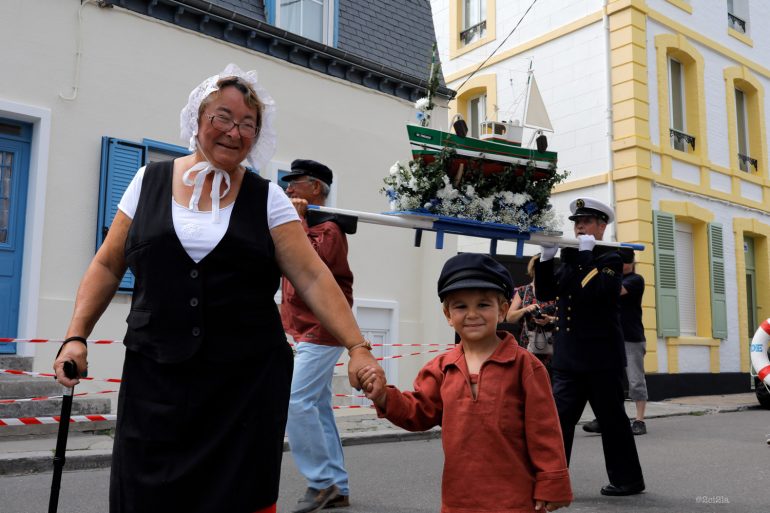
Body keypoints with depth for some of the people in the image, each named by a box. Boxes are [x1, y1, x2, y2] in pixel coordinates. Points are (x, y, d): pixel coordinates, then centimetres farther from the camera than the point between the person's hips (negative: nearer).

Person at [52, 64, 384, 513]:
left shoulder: (267, 198, 2)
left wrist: (358, 347, -13)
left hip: (248, 380, -1)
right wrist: (76, 337, 1)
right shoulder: (150, 181, 7)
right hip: (155, 376, 1)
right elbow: (108, 266, 11)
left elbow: (313, 277, -4)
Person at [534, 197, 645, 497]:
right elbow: (545, 293, 7)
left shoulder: (610, 259, -4)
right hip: (568, 357, 6)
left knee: (612, 420, 5)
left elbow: (594, 292, -23)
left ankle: (628, 479, 21)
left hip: (601, 357, -6)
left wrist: (587, 253, -16)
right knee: (559, 419, 3)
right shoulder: (569, 259, 16)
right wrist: (546, 258, -4)